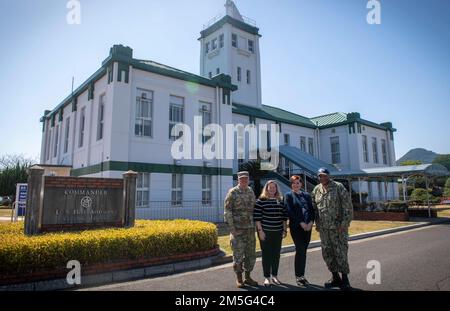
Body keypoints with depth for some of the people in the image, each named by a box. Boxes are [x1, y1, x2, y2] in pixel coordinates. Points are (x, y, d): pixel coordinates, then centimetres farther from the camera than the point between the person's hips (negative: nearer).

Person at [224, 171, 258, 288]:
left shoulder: (251, 192, 10)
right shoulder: (233, 192, -7)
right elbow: (227, 211, -9)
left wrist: (256, 225, 11)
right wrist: (232, 227, -15)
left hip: (250, 229, 6)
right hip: (237, 229, -5)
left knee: (251, 254, 11)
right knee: (238, 254, 2)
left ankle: (248, 277, 26)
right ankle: (239, 278, 18)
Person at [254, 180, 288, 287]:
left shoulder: (280, 200, 7)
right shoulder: (261, 200, -6)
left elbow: (284, 216, 11)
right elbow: (256, 216, -9)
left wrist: (285, 230, 8)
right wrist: (260, 230, -12)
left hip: (278, 232, 4)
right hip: (265, 232, -4)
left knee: (276, 254, 10)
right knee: (266, 254, 3)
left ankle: (275, 276, 25)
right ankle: (266, 277, 15)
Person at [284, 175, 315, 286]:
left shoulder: (306, 195, 14)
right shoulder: (288, 195, 1)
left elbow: (312, 209, 10)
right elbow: (290, 211, -8)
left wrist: (311, 222, -6)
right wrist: (301, 223, -14)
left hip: (307, 226, 4)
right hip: (296, 227, -4)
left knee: (303, 251, 8)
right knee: (300, 250, -6)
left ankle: (301, 275, 18)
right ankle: (298, 276, 7)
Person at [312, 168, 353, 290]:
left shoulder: (339, 187, -7)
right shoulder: (316, 190, 8)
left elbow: (348, 206, -10)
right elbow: (314, 208, 14)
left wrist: (345, 223, -15)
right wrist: (317, 223, 10)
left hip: (338, 227, -5)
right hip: (323, 228, 5)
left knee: (340, 252, -1)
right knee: (327, 253, 11)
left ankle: (345, 280, 14)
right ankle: (335, 278, 26)